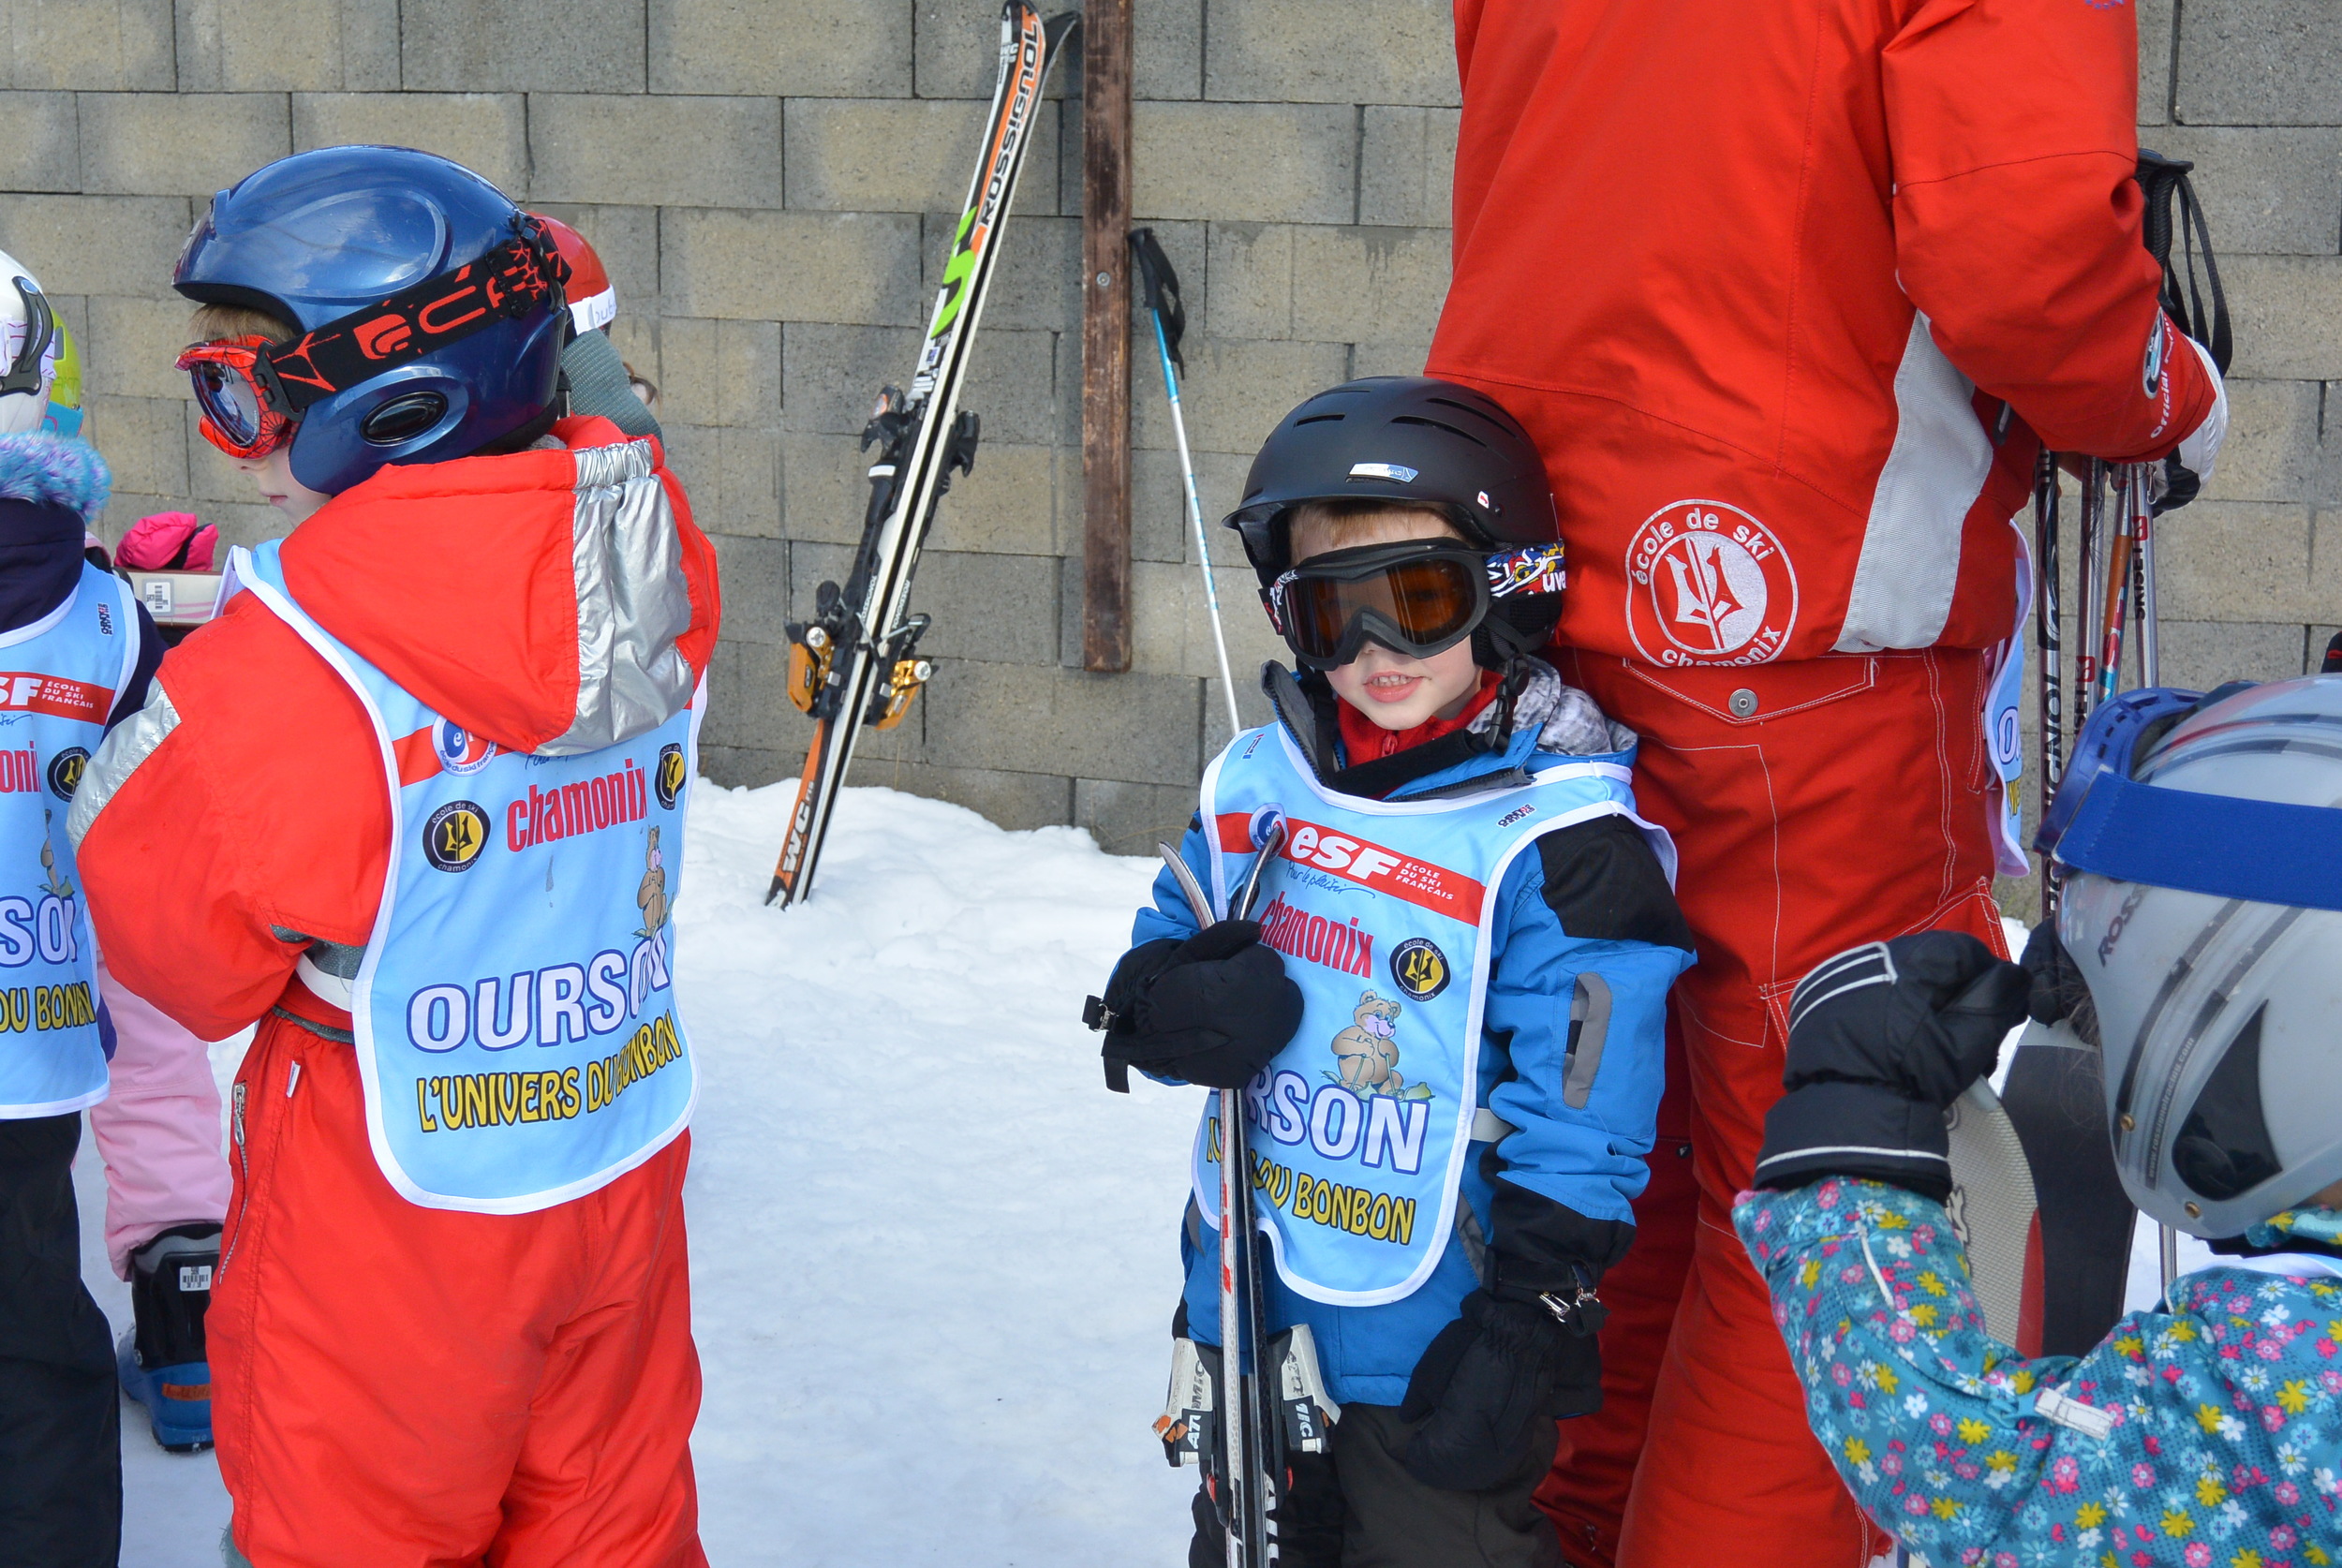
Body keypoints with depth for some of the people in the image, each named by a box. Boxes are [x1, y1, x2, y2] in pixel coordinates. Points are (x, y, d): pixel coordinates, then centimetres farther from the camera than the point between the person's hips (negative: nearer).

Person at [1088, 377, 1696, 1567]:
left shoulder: (1558, 835, -15)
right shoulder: (1254, 785, 2)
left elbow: (1578, 1122, -16)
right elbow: (1161, 950, 12)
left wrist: (1524, 1324, -19)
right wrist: (1170, 1004, -13)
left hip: (1435, 1337, -6)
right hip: (1248, 1307, 6)